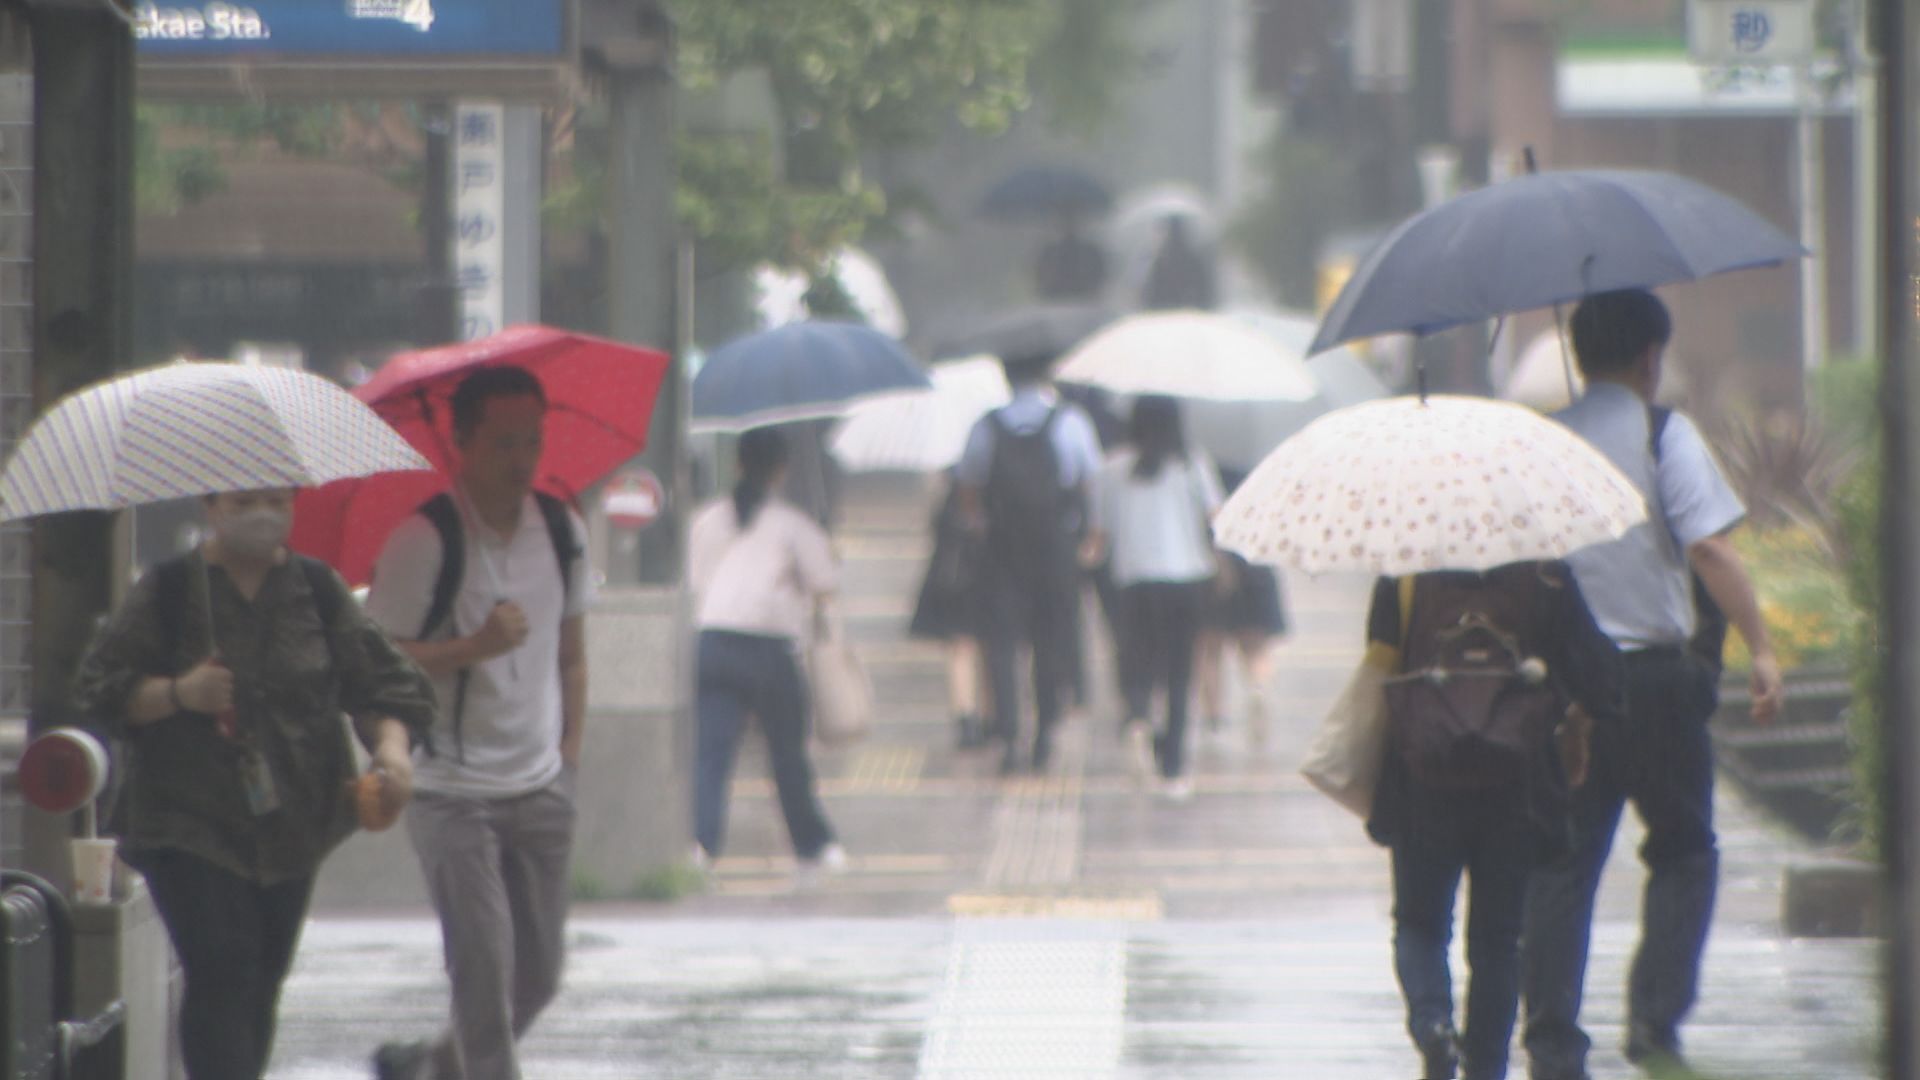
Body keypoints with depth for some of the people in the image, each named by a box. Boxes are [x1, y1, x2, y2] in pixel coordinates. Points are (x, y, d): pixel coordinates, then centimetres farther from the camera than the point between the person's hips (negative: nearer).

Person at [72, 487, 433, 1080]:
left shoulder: (318, 591, 8)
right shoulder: (169, 592, -2)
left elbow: (384, 682, 6)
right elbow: (99, 689, -2)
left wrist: (391, 745, -14)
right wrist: (178, 694, -19)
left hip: (291, 824, 4)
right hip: (191, 825, -4)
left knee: (263, 981, 7)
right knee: (222, 973, -16)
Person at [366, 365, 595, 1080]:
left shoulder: (562, 531, 7)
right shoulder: (424, 539, -11)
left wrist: (570, 754, 10)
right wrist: (477, 647, -23)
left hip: (540, 790, 6)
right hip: (454, 790, -6)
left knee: (539, 973, 7)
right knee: (484, 962, -12)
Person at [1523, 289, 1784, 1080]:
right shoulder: (1663, 434, -4)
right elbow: (1709, 546, -14)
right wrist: (1761, 648, -12)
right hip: (1655, 674, -4)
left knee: (1562, 866, 7)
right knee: (1684, 852, 10)